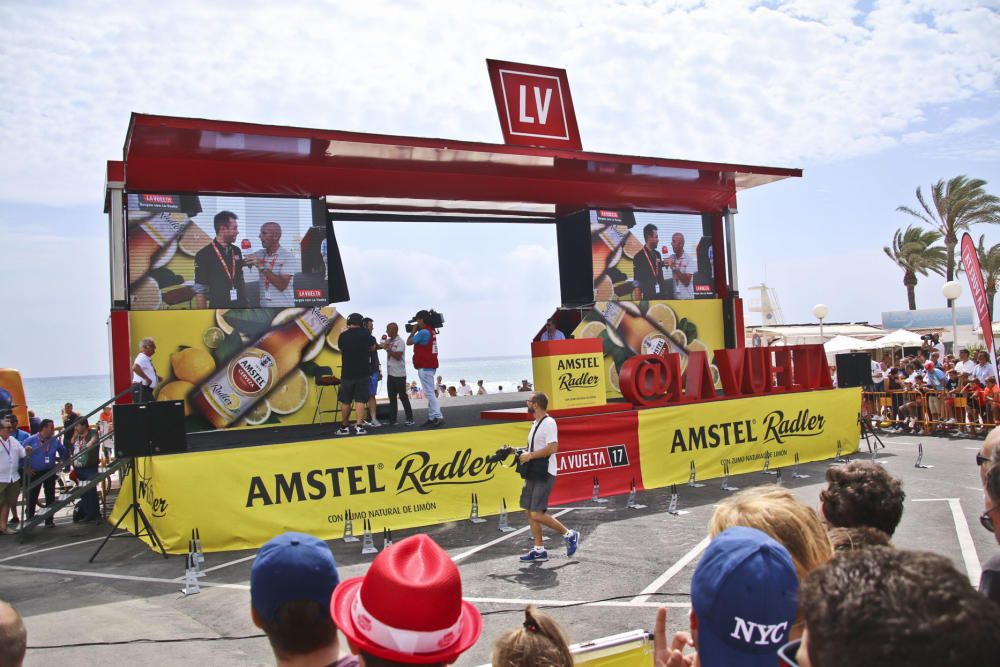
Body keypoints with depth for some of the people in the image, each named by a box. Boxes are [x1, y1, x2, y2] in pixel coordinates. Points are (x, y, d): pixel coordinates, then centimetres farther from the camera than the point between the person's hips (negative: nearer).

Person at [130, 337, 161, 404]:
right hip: (141, 389, -10)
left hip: (147, 389, 10)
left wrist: (157, 378, 21)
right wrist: (146, 378, -28)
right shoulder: (142, 358, -12)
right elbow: (135, 368, -32)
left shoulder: (147, 359, 19)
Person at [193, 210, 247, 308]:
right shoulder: (204, 255, -8)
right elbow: (200, 290, -7)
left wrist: (245, 303, 12)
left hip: (240, 307, 5)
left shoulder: (236, 251, 8)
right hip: (218, 307, -5)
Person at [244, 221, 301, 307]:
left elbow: (282, 285, -16)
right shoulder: (259, 255, 7)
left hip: (284, 306, -4)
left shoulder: (288, 256, -8)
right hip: (264, 305, 5)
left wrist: (262, 267, -20)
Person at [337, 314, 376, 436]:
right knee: (360, 400, 1)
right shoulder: (365, 333, -6)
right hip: (363, 372, -1)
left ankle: (344, 427, 17)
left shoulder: (343, 335, -3)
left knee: (345, 401, 11)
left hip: (347, 373, 1)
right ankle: (359, 426, -5)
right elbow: (372, 348, 8)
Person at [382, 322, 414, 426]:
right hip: (390, 373, 8)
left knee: (403, 396, -3)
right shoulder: (388, 341, 12)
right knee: (392, 397, 9)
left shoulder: (400, 342, -11)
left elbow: (398, 356, -19)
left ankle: (410, 419, 3)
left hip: (399, 374, -8)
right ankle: (392, 420, 13)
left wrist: (387, 349, -19)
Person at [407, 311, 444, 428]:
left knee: (429, 393, -11)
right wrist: (416, 331, 13)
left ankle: (439, 417, -16)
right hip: (430, 365, 10)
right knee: (429, 392, 13)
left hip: (424, 367, -10)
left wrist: (413, 331, 6)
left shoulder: (423, 332, -18)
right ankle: (431, 417, 16)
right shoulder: (431, 331, 11)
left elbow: (409, 342, -8)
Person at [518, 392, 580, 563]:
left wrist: (530, 455, -18)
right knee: (530, 512, 7)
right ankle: (539, 550, 14)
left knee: (537, 514, -12)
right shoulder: (536, 424, 17)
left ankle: (569, 534, 4)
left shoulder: (548, 423, -14)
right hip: (532, 474, 10)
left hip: (544, 475, -10)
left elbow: (552, 448, -24)